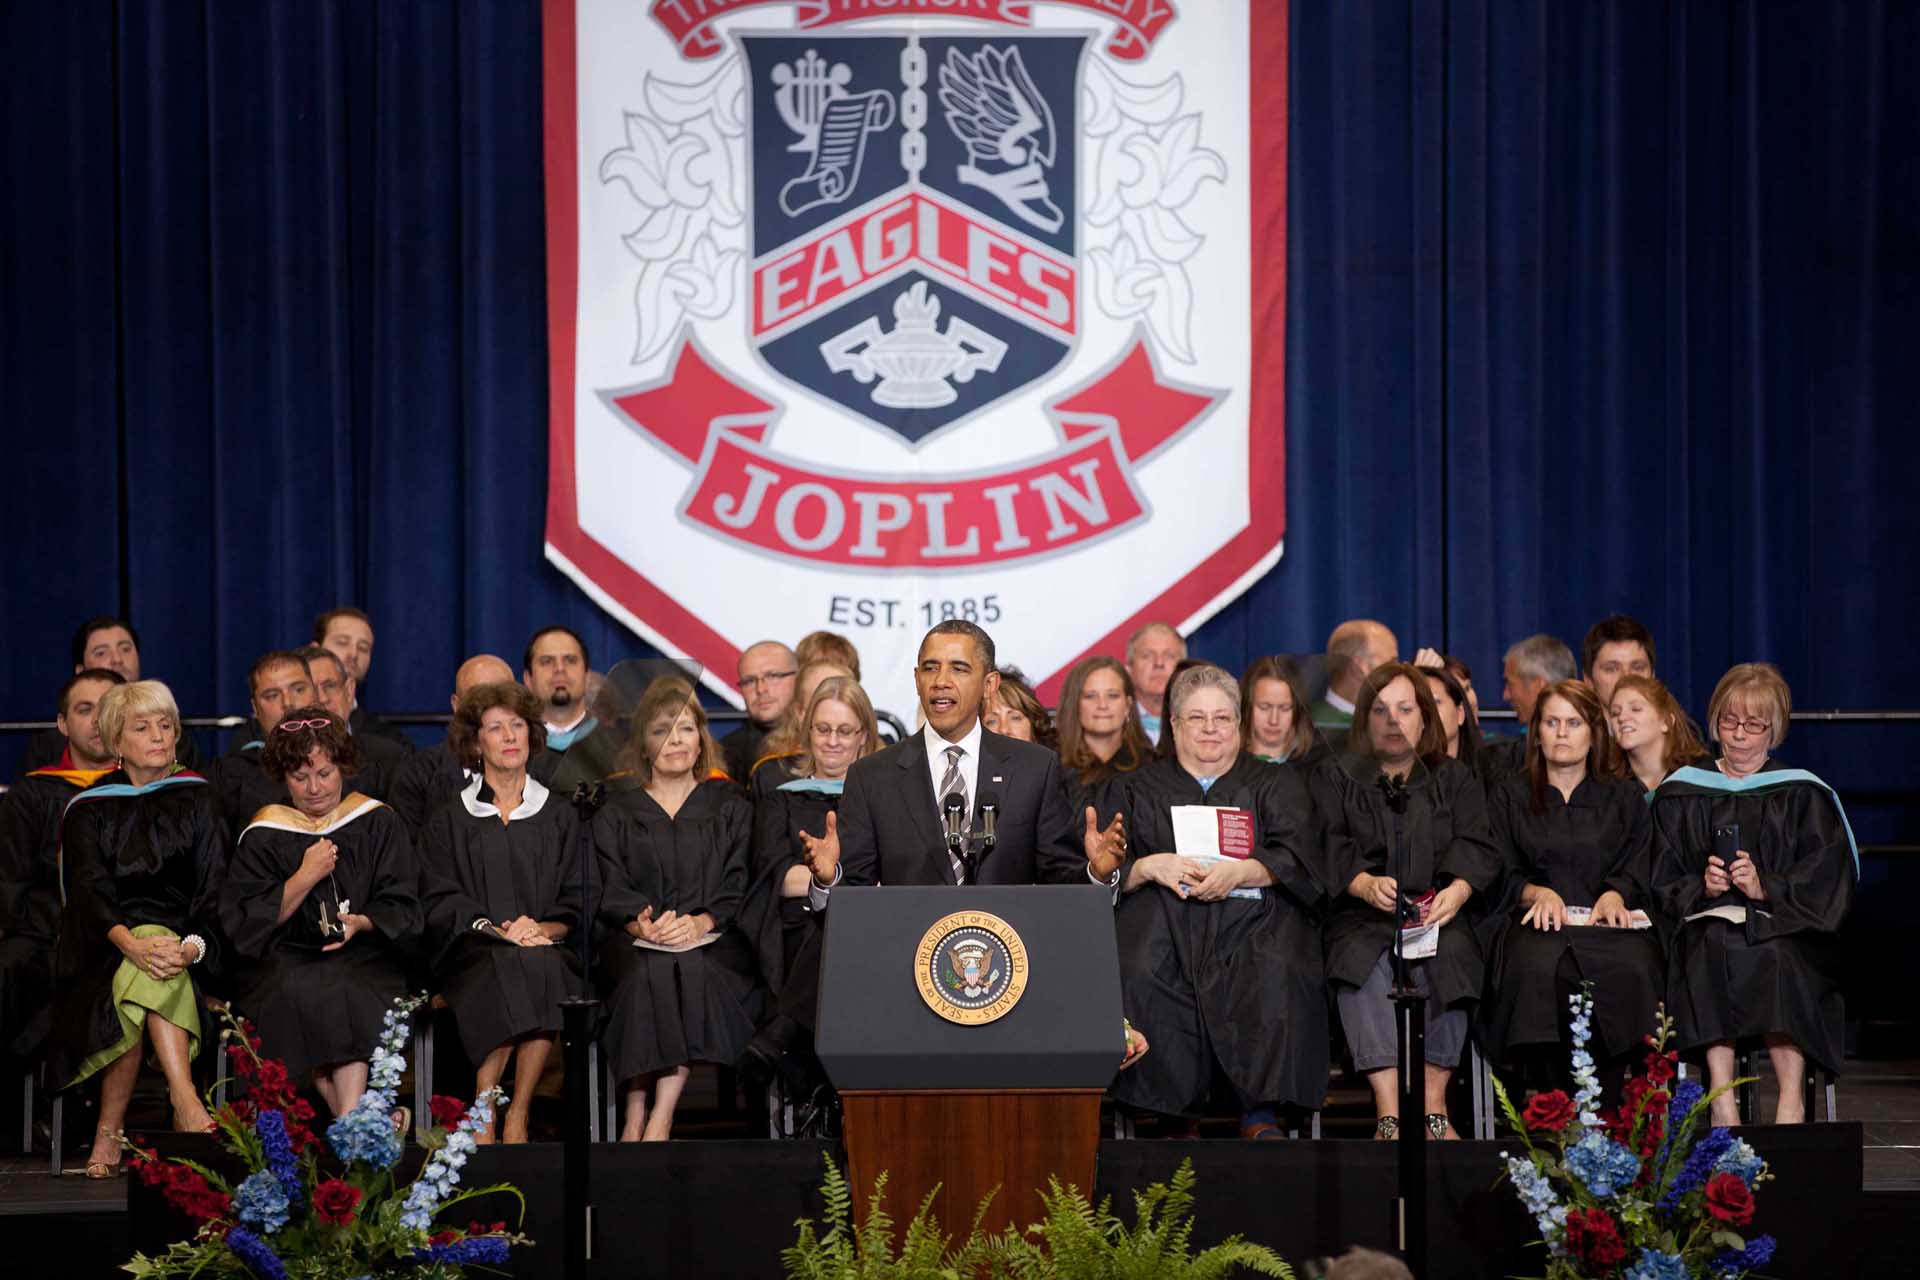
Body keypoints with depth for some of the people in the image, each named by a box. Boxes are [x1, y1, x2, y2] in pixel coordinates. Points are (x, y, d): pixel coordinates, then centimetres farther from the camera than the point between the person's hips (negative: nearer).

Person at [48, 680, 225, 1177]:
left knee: (141, 993, -34)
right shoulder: (88, 810, 7)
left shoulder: (198, 800, 10)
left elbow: (214, 891, 0)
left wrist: (193, 947, -23)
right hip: (102, 947, -1)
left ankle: (108, 1135, -35)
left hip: (180, 939, 1)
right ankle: (186, 1105, -46)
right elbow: (90, 892, -8)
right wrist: (134, 944, -29)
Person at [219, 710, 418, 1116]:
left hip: (362, 957, 0)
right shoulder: (264, 836, 8)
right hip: (283, 963, 0)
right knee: (301, 992, -34)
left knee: (347, 993, -34)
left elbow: (400, 909, 5)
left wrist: (360, 922, -16)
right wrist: (305, 877, -10)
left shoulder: (377, 824, 9)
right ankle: (354, 1121, -31)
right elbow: (246, 924, 0)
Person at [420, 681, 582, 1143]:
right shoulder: (448, 822, 16)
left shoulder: (559, 817, 19)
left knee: (542, 966, -36)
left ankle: (516, 1118, -31)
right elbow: (439, 902, 4)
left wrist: (542, 928, -11)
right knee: (510, 968, -36)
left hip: (547, 948, 1)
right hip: (475, 952, -1)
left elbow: (577, 902, 11)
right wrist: (496, 930, -14)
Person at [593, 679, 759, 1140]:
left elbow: (739, 888, 6)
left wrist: (700, 921, -14)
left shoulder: (730, 807, 17)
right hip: (636, 944, 0)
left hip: (714, 943, 0)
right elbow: (610, 893, 6)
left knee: (692, 969, -35)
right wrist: (641, 923, -16)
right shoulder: (616, 812, 17)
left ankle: (657, 1117, -35)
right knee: (648, 973, -34)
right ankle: (637, 1113, -33)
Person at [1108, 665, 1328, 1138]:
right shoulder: (1141, 789, 23)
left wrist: (1240, 872, -13)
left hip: (1253, 917, 0)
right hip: (1163, 917, 1)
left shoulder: (1277, 784, 20)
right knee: (1141, 974, -34)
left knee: (1277, 973, -34)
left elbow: (1300, 860, 4)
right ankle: (1173, 1113, -26)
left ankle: (1261, 1115, -28)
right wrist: (1151, 866, -10)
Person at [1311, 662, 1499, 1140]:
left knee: (1450, 954, -34)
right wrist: (1364, 884, -20)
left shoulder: (1455, 780, 21)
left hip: (1437, 914, 1)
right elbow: (1330, 849, 1)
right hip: (1361, 918, -1)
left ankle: (1433, 1100, -36)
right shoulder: (1333, 778, 18)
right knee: (1364, 961, -35)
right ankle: (1389, 1111, -44)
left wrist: (1457, 890, -17)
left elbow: (1477, 848, 6)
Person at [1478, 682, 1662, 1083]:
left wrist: (1615, 895, -14)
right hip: (1537, 922, -1)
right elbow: (1499, 874, 7)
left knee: (1630, 967, -35)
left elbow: (1637, 870, 9)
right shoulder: (1509, 798, 19)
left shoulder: (1624, 798, 20)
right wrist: (1538, 893, -14)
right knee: (1539, 967, -38)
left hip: (1606, 920, 1)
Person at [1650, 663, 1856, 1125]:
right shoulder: (1680, 795, 14)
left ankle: (1792, 1100, -34)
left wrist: (1766, 888, -16)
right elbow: (1664, 882, 9)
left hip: (1787, 929, -1)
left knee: (1774, 956, -36)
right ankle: (1721, 1096, -37)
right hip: (1706, 919, 1)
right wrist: (1700, 887, -12)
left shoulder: (1803, 796, 9)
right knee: (1712, 948, -35)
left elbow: (1825, 880, -1)